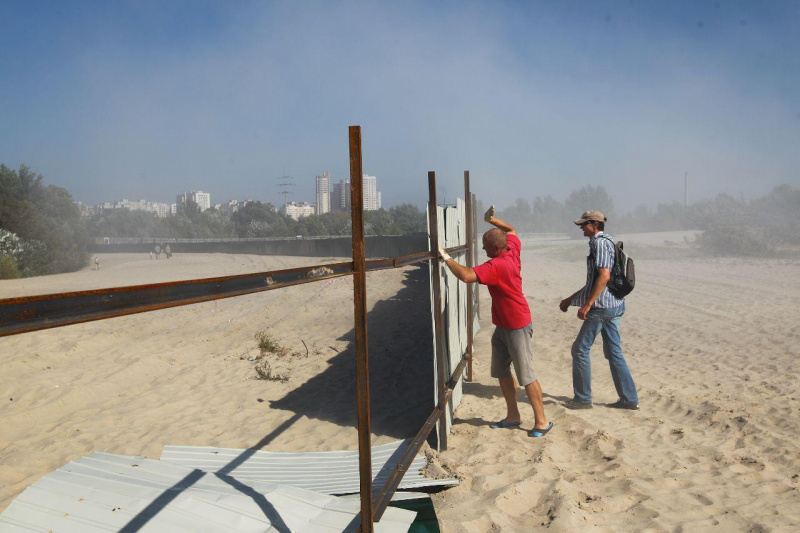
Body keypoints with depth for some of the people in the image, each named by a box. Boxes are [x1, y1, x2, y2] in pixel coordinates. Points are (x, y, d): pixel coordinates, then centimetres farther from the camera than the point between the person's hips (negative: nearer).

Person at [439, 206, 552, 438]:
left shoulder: (496, 266, -28)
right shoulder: (512, 251, 0)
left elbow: (466, 276, -40)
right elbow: (511, 230, 21)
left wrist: (446, 257, -27)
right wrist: (492, 220, 8)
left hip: (517, 327, -10)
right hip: (502, 326, 10)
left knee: (526, 376, 0)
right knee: (501, 372, 16)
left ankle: (541, 422, 12)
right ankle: (513, 416, 27)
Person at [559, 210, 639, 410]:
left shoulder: (600, 243, -12)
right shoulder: (606, 243, 20)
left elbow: (604, 276, -24)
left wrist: (586, 305, -24)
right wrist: (570, 299, 27)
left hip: (602, 306, -10)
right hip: (614, 305, 10)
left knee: (580, 349, -1)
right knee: (614, 352, 13)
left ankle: (583, 398, 7)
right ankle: (629, 398, 16)